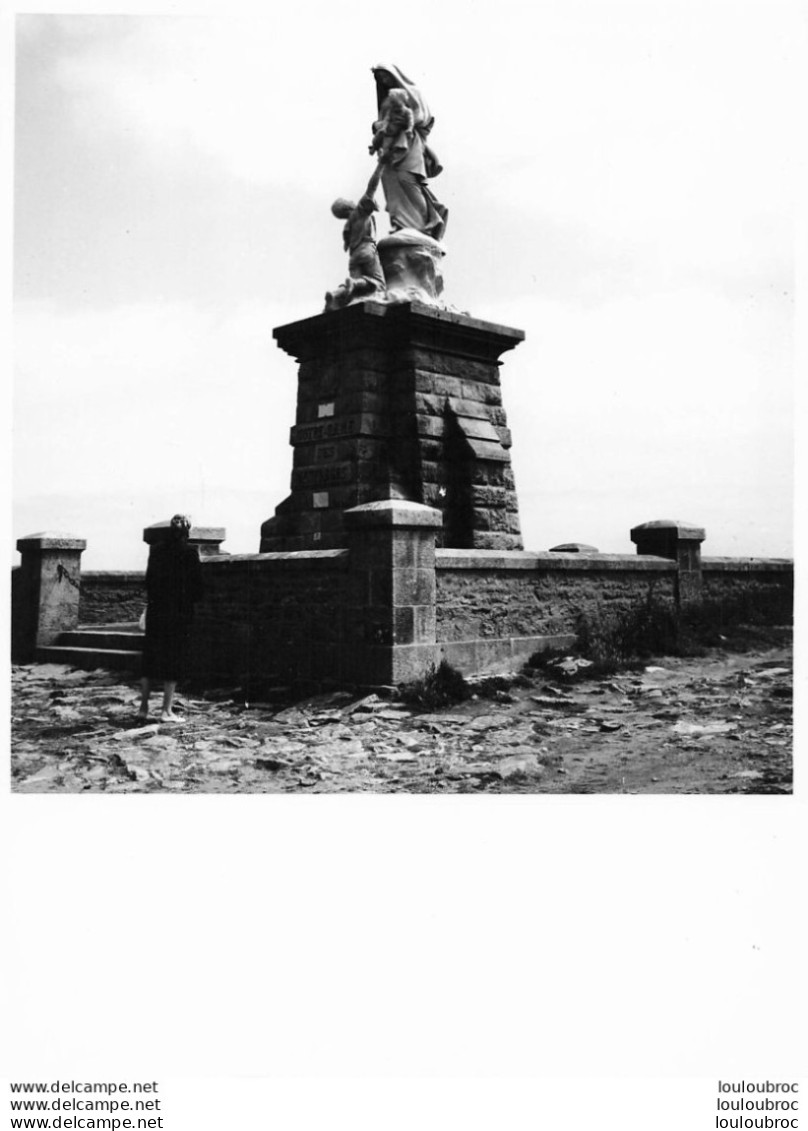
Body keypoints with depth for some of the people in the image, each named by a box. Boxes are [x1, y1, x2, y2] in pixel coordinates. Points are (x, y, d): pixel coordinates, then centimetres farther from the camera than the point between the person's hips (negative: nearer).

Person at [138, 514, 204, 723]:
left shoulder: (156, 549, 3)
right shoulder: (190, 552, -9)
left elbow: (149, 579, 7)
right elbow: (197, 583, -7)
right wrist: (192, 601, 11)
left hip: (156, 611, 4)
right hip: (180, 612, -4)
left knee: (150, 659, 13)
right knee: (174, 661, 2)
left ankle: (143, 708, 15)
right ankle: (167, 711, 3)